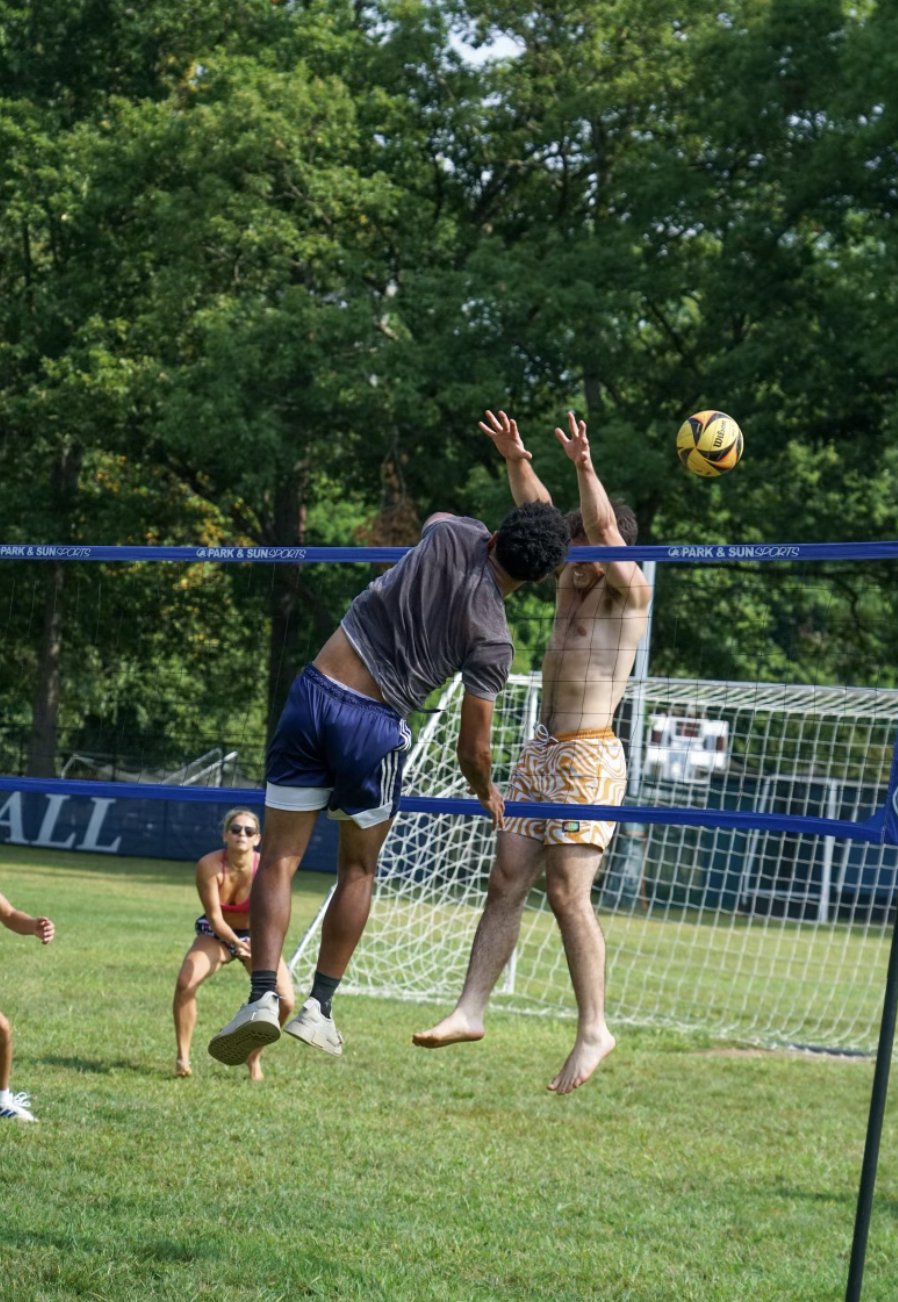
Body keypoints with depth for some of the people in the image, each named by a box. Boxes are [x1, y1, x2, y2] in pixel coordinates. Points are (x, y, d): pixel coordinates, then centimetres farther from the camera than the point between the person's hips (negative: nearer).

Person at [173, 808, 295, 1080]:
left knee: (284, 1002, -15)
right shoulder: (209, 865, -25)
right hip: (216, 934, -1)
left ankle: (253, 1057, 12)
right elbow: (214, 916, -25)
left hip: (255, 935, 1)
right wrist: (235, 942, -43)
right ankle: (182, 1057, -11)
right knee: (185, 982, -28)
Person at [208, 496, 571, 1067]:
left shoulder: (451, 532, 0)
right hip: (374, 727, -2)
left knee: (279, 858, 6)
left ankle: (263, 996, -7)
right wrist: (488, 794, 20)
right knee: (358, 869, 19)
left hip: (314, 692, 3)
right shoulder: (492, 640, -7)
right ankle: (318, 1008, 16)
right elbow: (472, 748, 0)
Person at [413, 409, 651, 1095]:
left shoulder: (627, 593, -5)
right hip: (541, 754, 8)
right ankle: (470, 1009, 2)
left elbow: (606, 534, -22)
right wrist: (517, 461, 8)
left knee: (568, 892, -11)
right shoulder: (570, 586, 15)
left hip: (588, 756, -8)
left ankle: (594, 1028, -5)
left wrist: (585, 467, -34)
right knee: (506, 881, 3)